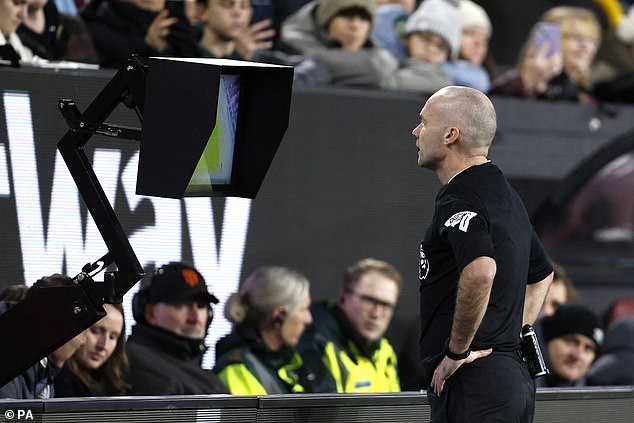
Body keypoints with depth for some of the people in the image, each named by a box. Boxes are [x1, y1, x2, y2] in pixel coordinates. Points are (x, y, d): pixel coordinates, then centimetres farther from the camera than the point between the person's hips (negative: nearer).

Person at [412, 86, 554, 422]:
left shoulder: (458, 199, -13)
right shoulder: (506, 195, 18)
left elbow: (480, 270, -33)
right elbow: (542, 274, 33)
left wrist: (457, 350, -21)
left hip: (471, 382, -10)